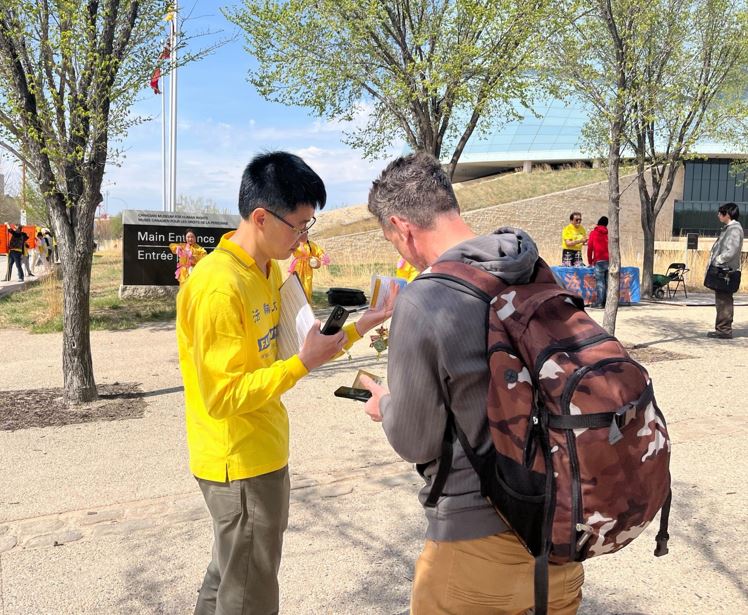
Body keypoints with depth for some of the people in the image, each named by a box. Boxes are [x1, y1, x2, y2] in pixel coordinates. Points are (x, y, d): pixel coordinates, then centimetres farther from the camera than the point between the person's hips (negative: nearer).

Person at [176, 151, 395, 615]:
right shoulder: (219, 288, -25)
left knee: (230, 577, 26)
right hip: (239, 465, -9)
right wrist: (304, 364, -27)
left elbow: (278, 350, 9)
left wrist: (361, 326, 2)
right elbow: (223, 397, -25)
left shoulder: (268, 270, 5)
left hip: (263, 454, 9)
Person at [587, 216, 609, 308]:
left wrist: (590, 262, 10)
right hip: (610, 261, 3)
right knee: (608, 282, 6)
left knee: (600, 282, -4)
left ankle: (600, 302, -9)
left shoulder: (593, 233, 5)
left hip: (599, 261, -3)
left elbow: (590, 248, 3)